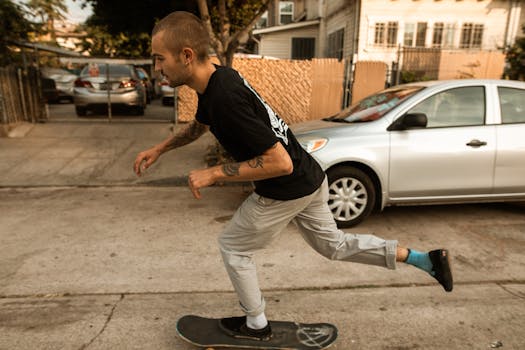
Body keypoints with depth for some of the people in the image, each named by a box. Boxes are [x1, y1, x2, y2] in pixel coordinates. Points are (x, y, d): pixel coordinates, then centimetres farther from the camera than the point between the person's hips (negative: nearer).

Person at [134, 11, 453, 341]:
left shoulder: (225, 98, -30)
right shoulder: (216, 77, 1)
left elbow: (280, 162, -29)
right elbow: (199, 125, 22)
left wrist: (213, 174, -24)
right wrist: (159, 149, 16)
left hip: (287, 191, -9)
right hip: (311, 178, 9)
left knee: (232, 246, 12)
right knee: (334, 244, 25)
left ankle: (256, 325, 32)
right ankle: (426, 258, 32)